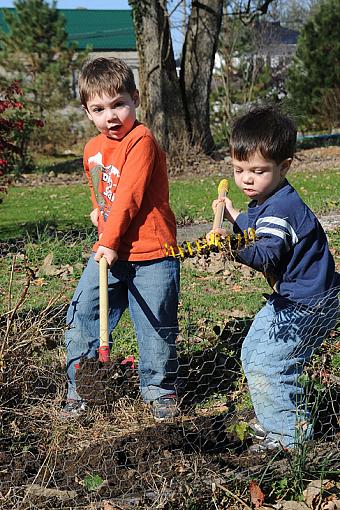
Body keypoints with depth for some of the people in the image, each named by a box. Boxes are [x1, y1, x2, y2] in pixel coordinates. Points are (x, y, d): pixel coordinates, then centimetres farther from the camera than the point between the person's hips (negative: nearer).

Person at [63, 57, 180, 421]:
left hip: (151, 255, -6)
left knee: (156, 327, 3)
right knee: (82, 315, 4)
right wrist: (99, 215, 12)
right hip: (108, 252, 7)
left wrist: (112, 240, -20)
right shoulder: (92, 150, 11)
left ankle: (159, 389, 23)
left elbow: (129, 195, -20)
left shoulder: (141, 141, -13)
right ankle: (81, 388, 19)